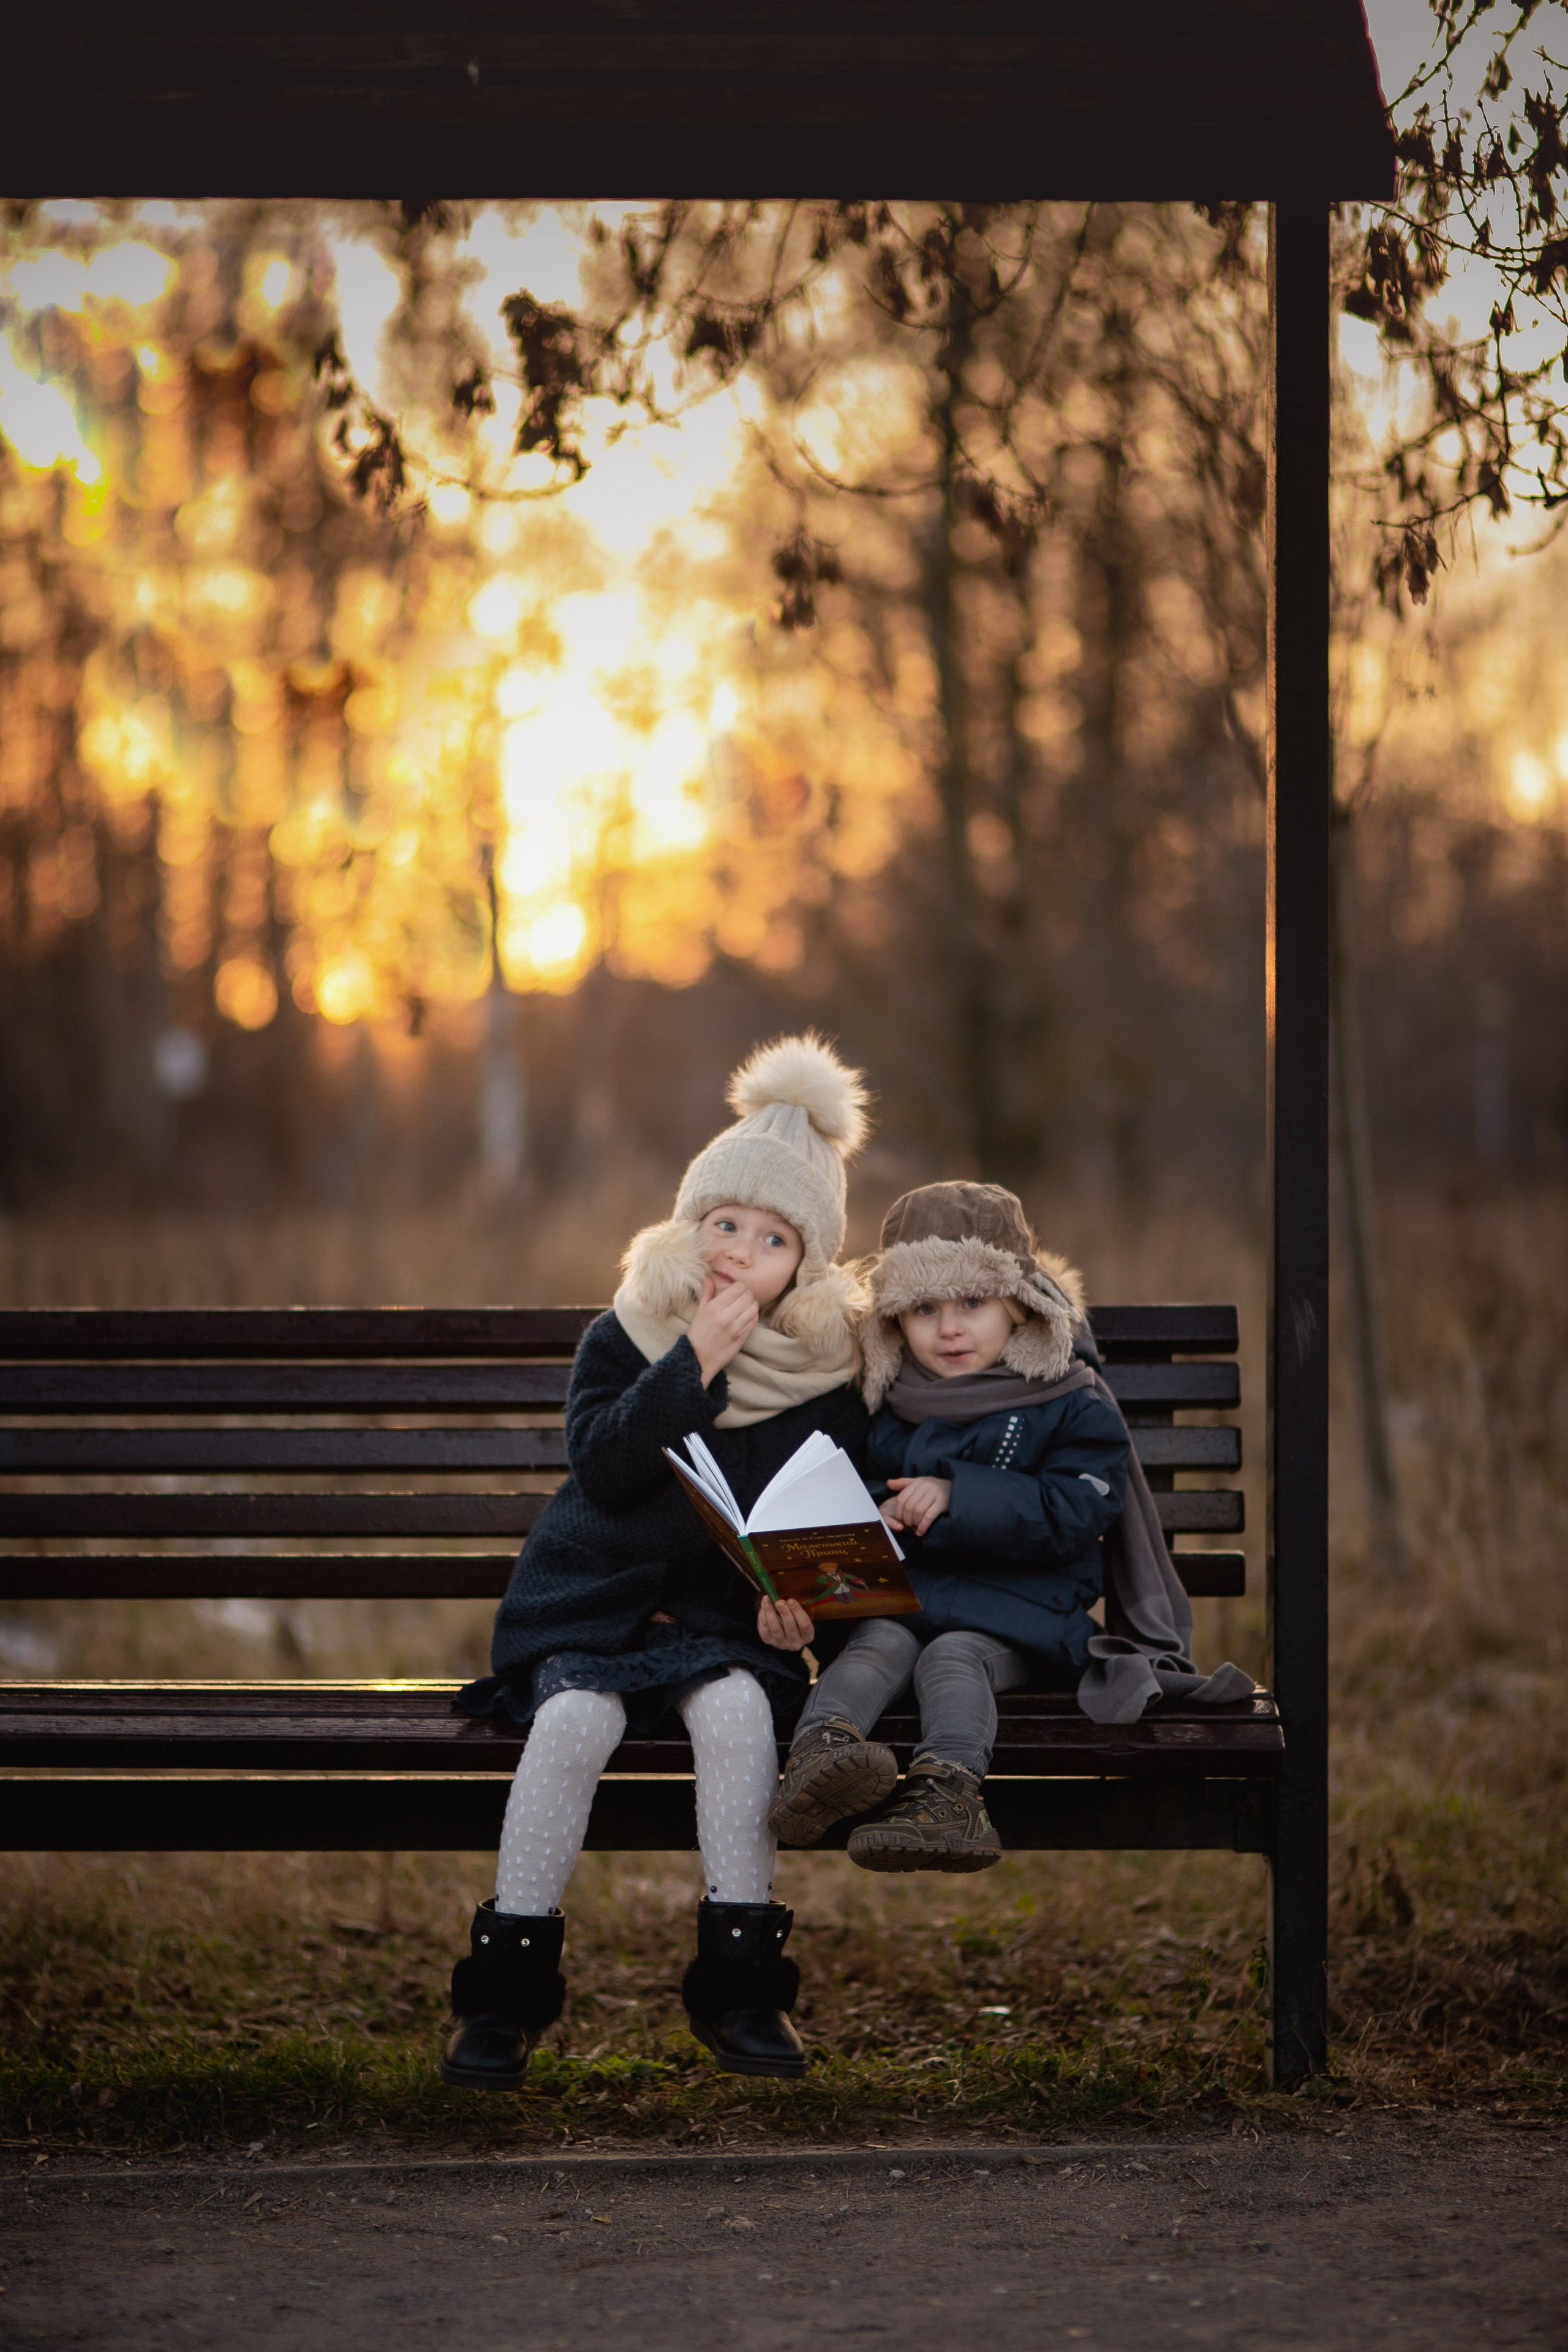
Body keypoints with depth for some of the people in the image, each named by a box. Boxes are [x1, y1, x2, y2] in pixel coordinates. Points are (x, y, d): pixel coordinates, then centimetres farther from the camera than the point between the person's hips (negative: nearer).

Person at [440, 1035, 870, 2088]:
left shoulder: (827, 1367, 4)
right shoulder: (626, 1335, 1)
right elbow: (604, 1468, -15)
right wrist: (698, 1362, -21)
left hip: (728, 1619, 1)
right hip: (596, 1606, 0)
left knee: (736, 1706, -33)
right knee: (577, 1717, -31)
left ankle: (742, 1986, -26)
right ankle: (507, 1990, -22)